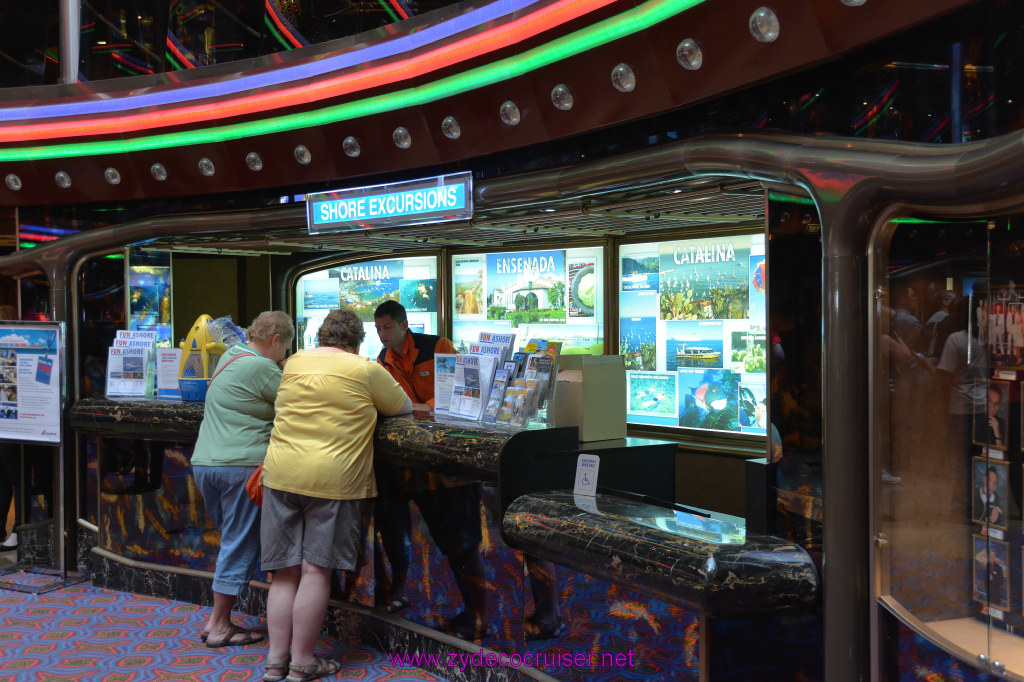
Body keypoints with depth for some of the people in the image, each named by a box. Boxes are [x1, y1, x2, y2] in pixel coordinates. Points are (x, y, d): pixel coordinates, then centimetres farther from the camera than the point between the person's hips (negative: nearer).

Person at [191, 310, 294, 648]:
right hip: (239, 465, -9)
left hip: (204, 463, 9)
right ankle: (220, 626, 8)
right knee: (239, 545, 1)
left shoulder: (230, 355, 13)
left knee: (232, 540, 17)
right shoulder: (262, 368, -14)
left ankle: (218, 620, 19)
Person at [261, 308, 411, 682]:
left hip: (281, 474, 4)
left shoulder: (293, 363, 12)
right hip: (332, 479, -4)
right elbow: (405, 408, 11)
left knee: (285, 572, 9)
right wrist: (367, 405, 28)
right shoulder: (365, 370, -2)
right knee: (316, 570, 1)